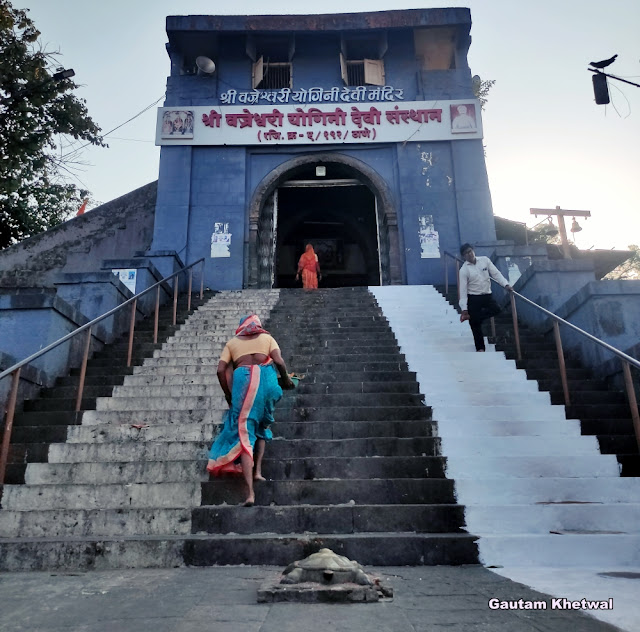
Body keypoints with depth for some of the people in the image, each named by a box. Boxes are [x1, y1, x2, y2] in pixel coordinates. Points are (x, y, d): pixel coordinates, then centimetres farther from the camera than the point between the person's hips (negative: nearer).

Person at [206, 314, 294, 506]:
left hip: (242, 379, -1)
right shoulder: (267, 338, 19)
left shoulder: (232, 342, 22)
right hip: (265, 378, 1)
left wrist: (228, 395, 16)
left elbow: (221, 370, 8)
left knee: (244, 434, -3)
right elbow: (279, 362, 1)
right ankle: (258, 470, 12)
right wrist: (286, 380, 17)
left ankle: (250, 492, -13)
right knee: (262, 425, 26)